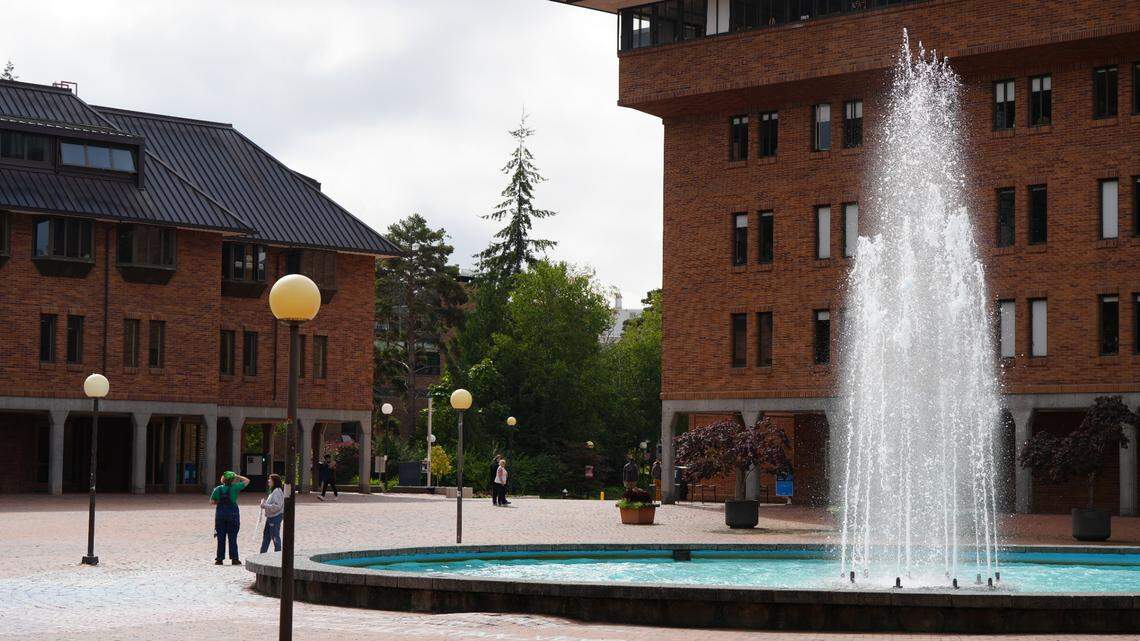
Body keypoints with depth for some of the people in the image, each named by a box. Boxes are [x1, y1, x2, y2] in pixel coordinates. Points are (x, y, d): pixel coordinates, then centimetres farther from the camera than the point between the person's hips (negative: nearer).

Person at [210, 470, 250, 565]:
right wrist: (237, 476, 10)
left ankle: (219, 558, 6)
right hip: (232, 514, -2)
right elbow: (246, 481, 3)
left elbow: (212, 502, 0)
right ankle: (234, 558, 4)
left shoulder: (218, 489, -1)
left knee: (221, 537, 7)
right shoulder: (234, 488, -7)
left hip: (220, 514, 2)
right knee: (232, 538, 3)